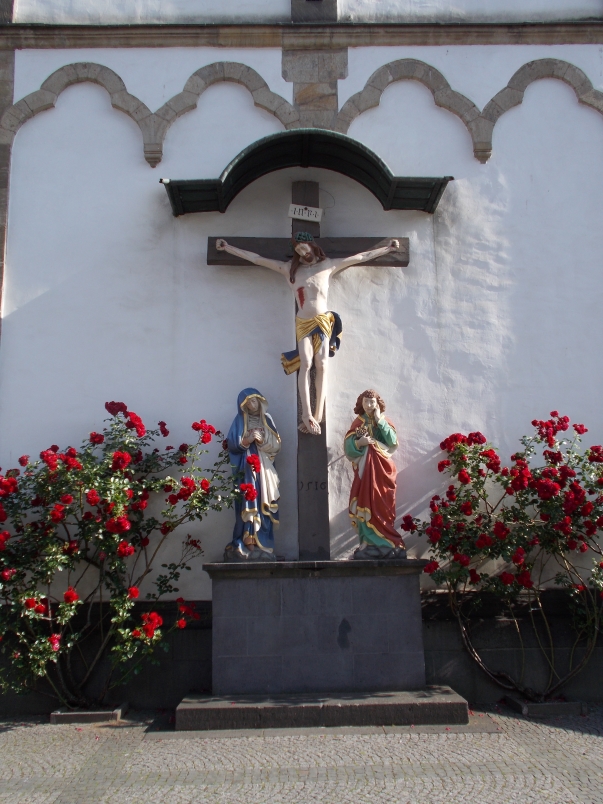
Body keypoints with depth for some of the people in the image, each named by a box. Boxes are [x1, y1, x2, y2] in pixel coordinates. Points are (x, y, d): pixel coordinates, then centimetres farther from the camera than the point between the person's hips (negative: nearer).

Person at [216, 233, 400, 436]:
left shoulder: (328, 265, 5)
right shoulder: (289, 268, 6)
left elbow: (361, 257, 7)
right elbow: (256, 259, 5)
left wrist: (387, 248, 6)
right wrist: (227, 248, 2)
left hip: (323, 321, 0)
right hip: (303, 323, 0)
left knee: (321, 366, -7)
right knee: (305, 364, -14)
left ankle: (317, 415, -8)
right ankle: (307, 415, -19)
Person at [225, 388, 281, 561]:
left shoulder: (267, 420, 12)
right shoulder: (239, 421, 7)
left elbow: (276, 445, 5)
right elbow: (231, 445, -1)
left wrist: (263, 441, -12)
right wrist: (246, 441, -16)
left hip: (264, 468, 2)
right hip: (246, 467, -2)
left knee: (263, 505, -1)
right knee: (247, 504, -9)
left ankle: (262, 544, 2)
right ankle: (246, 543, -8)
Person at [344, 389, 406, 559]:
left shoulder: (384, 421, 9)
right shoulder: (357, 423, 10)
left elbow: (393, 441, -8)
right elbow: (347, 446, 2)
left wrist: (379, 421, -7)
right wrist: (359, 443, -17)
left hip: (382, 469, -1)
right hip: (364, 469, 1)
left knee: (382, 506, -6)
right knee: (366, 505, -6)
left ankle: (383, 543, -3)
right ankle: (369, 543, -3)